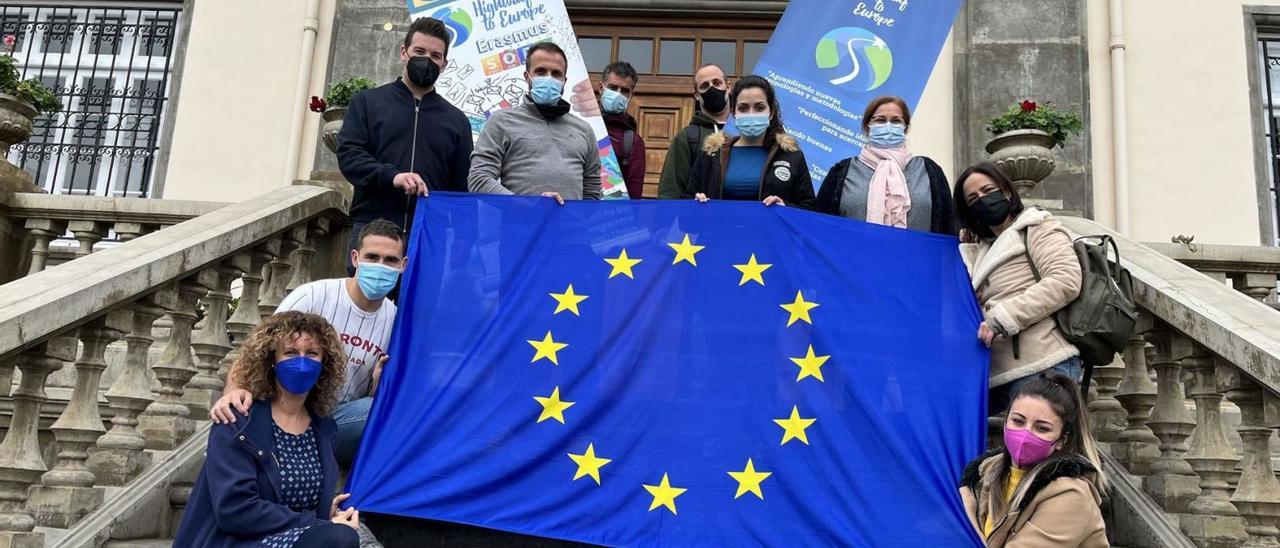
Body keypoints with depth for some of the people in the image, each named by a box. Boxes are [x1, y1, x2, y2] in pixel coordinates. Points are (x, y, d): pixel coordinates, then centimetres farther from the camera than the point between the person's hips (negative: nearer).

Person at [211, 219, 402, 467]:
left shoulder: (396, 320, 1)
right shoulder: (313, 297, -11)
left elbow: (377, 400, 9)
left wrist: (380, 384, -17)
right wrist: (235, 389, -37)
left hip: (345, 419, 3)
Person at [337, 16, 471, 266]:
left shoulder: (456, 120, 18)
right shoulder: (368, 102, 14)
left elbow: (462, 187, 15)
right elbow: (348, 154, 1)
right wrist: (391, 176, -16)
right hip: (372, 228, -1)